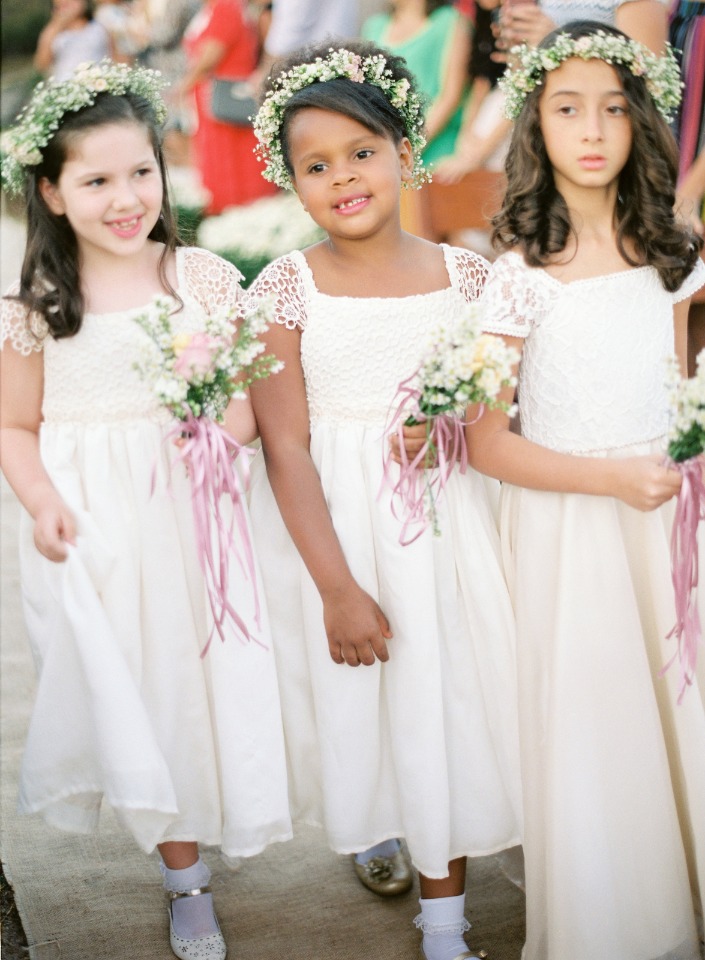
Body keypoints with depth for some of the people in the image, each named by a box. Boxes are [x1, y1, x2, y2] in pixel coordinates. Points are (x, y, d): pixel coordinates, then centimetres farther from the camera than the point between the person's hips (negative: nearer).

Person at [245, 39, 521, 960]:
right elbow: (285, 448, -11)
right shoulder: (285, 289, -8)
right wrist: (338, 587, -15)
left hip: (443, 519, 1)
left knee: (448, 703, 5)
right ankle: (372, 826, 46)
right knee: (352, 700, 12)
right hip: (329, 526, -1)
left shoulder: (466, 275, -2)